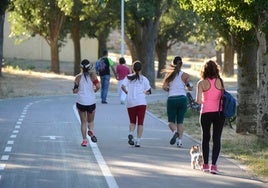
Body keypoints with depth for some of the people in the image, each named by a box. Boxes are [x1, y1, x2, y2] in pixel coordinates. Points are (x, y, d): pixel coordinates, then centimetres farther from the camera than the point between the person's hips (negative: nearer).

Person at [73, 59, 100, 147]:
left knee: (83, 122, 12)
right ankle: (90, 131, -14)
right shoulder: (92, 75, -3)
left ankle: (84, 140, 3)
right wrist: (93, 91, 8)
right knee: (91, 121, 17)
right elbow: (98, 86, -12)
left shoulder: (78, 77, -2)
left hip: (81, 102, 0)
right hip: (91, 102, 0)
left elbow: (75, 91, -4)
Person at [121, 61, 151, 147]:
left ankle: (131, 134, -13)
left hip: (130, 102, 1)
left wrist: (127, 93, 6)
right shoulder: (144, 79, 6)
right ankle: (138, 141, -4)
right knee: (140, 122, 3)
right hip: (141, 102, -1)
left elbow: (123, 86, -10)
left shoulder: (128, 77, 6)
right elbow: (148, 92, 3)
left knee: (132, 122, 15)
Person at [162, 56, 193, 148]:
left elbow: (164, 87, -10)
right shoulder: (185, 75, 0)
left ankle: (175, 132, -22)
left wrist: (169, 89, 9)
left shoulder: (169, 75, -1)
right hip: (182, 98, 1)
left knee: (171, 121, 9)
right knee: (180, 121, 11)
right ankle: (179, 141, 3)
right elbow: (190, 88, -2)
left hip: (171, 99, -1)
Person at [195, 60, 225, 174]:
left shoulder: (201, 83, -6)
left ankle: (206, 164, 17)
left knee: (205, 138, 14)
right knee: (217, 138, 2)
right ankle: (214, 165, -7)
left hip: (206, 112, 0)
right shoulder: (219, 81, -2)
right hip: (219, 112, 0)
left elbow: (198, 100, -9)